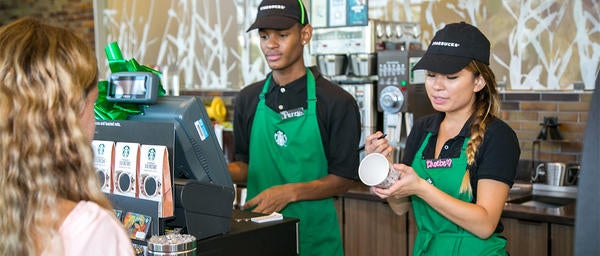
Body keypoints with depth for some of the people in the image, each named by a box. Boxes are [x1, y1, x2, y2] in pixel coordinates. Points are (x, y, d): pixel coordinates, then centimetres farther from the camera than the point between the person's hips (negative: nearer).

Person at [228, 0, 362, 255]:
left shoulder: (337, 102, -8)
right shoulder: (248, 99, 5)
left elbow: (344, 178, -9)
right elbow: (245, 166, 10)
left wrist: (290, 192, -22)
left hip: (313, 235, -3)